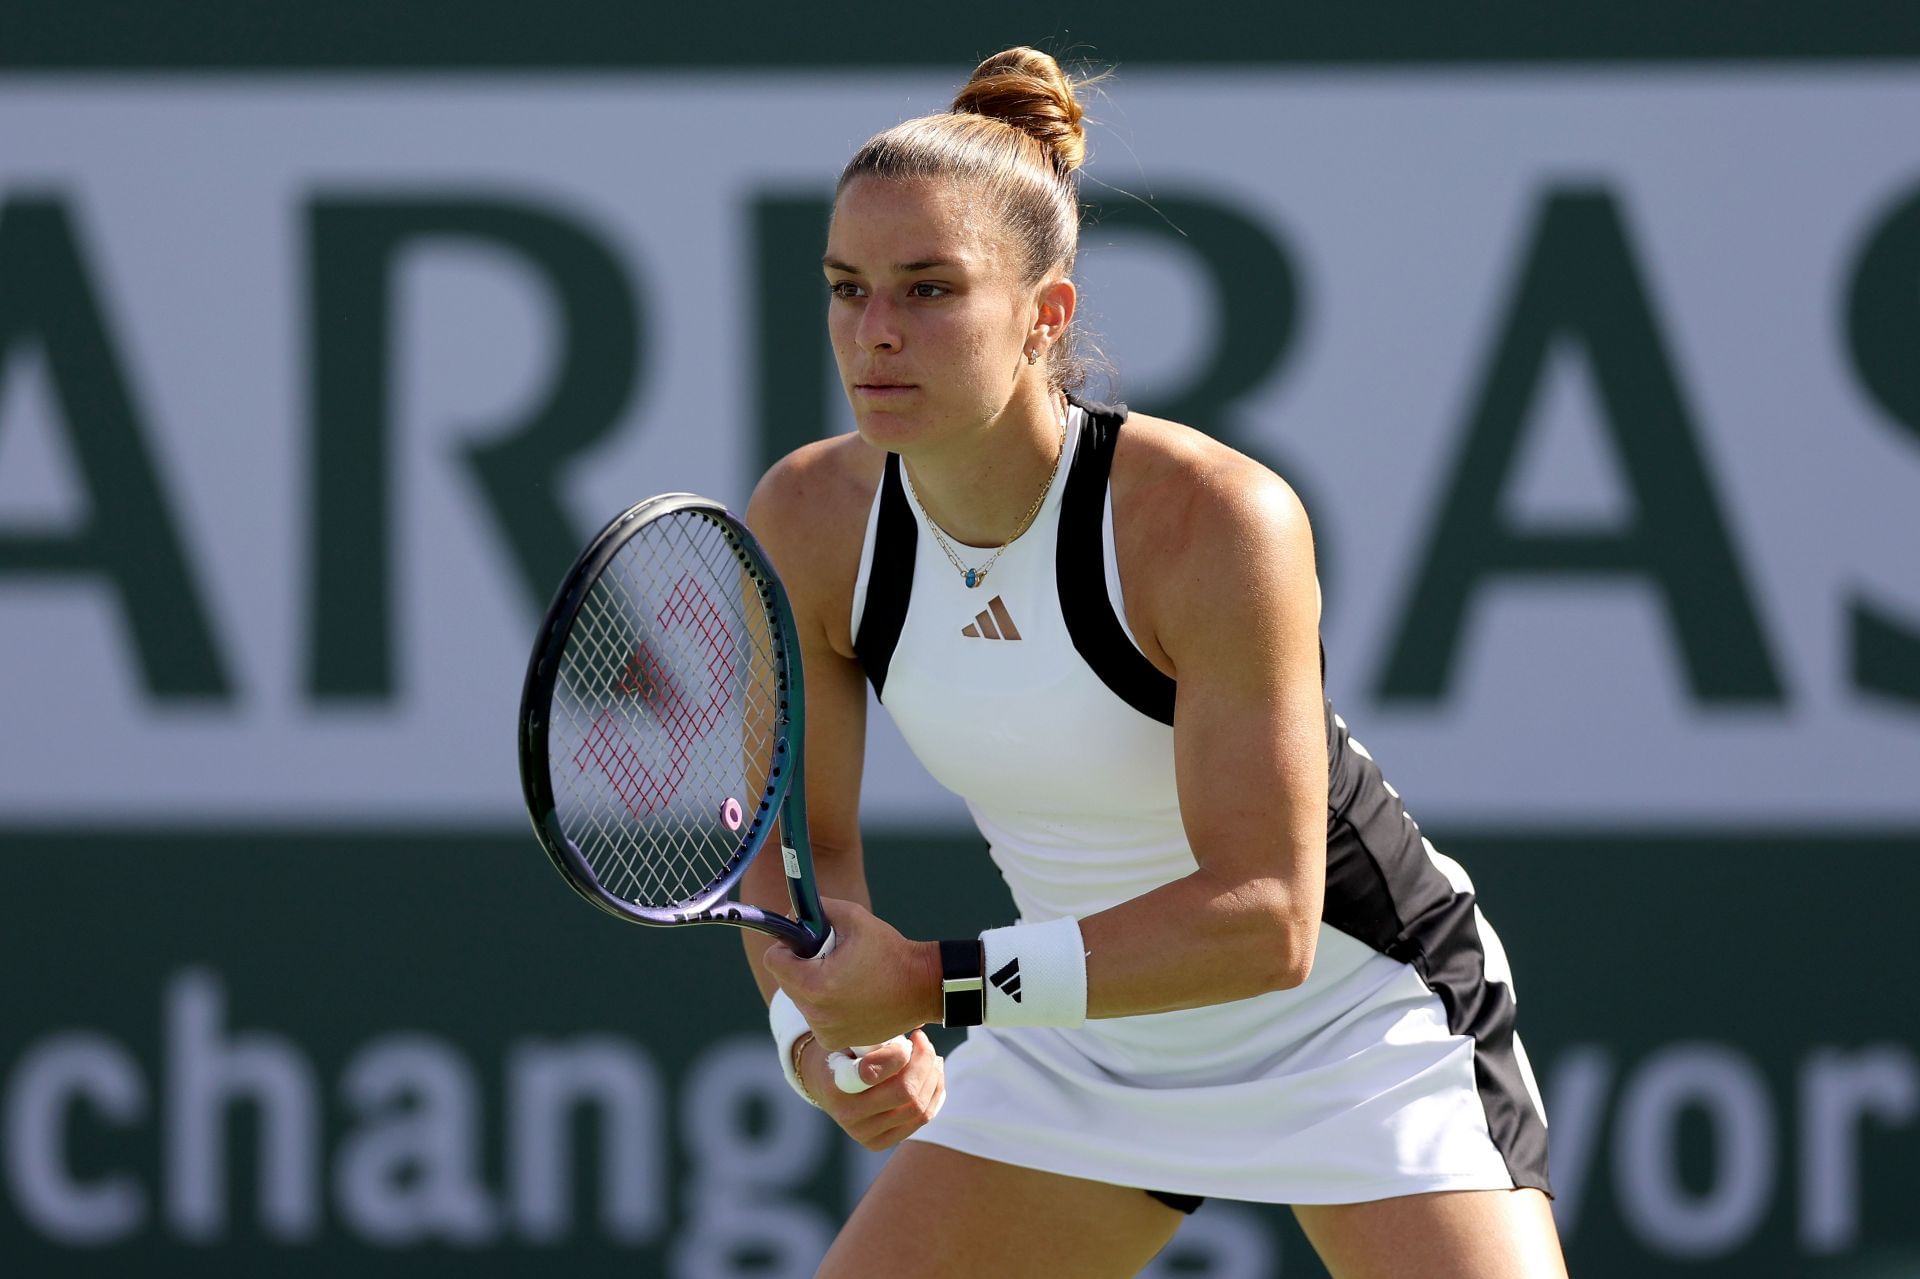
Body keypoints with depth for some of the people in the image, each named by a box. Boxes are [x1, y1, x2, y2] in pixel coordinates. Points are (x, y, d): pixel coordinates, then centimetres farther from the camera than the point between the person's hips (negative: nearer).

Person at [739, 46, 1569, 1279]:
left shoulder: (1218, 521, -30)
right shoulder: (806, 523, -14)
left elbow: (1265, 919, -30)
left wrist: (941, 984, -34)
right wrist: (819, 1031, -23)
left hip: (1364, 1017, -5)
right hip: (1088, 1030, 5)